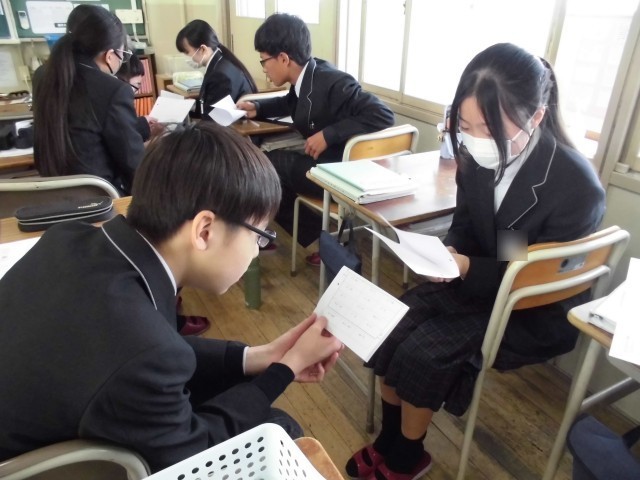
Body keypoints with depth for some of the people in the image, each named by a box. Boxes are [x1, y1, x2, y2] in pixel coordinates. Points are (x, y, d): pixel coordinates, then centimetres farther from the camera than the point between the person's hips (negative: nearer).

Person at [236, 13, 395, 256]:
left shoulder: (332, 82, -22)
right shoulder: (306, 77, 3)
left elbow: (383, 115, -27)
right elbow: (291, 102, 26)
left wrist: (328, 134, -27)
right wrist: (257, 108, 11)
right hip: (323, 162, 9)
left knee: (271, 165, -11)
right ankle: (322, 238, 10)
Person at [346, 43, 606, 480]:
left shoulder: (577, 187, -25)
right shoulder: (477, 156, -10)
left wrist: (468, 268, -29)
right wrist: (449, 253, -16)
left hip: (534, 312, -5)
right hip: (475, 279, 6)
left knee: (422, 354, -18)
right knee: (391, 328, -11)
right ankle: (389, 440, 13)